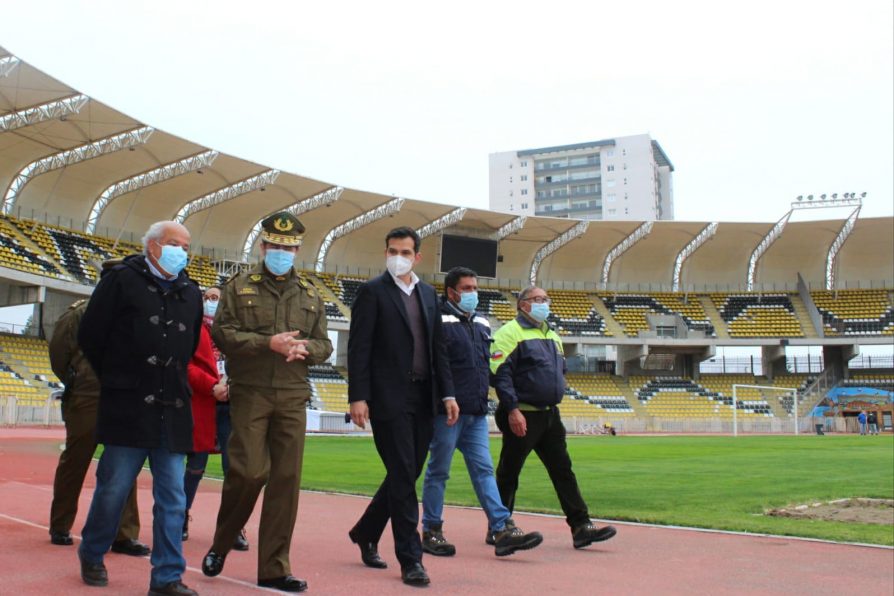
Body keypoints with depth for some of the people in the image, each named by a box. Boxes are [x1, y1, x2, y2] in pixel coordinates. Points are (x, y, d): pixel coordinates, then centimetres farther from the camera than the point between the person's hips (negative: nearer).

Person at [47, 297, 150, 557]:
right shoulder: (81, 313, -3)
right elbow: (58, 351, -1)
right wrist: (76, 383, 6)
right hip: (85, 401, -3)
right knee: (74, 464, 10)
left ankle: (124, 535, 6)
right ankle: (59, 527, 28)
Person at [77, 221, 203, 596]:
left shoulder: (190, 293, 14)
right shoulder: (121, 280, 0)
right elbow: (90, 336, 1)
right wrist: (116, 378, 7)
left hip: (173, 411, 4)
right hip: (128, 407, -4)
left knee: (173, 496, 3)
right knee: (113, 488, 4)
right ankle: (91, 557, 29)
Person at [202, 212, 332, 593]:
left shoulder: (310, 296, 15)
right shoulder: (239, 287, 6)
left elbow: (324, 345, 14)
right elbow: (222, 333, -4)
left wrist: (304, 349, -9)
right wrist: (269, 343, -15)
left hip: (293, 397, 3)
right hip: (250, 393, -3)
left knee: (286, 479, 1)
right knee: (250, 471, -9)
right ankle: (220, 544, 19)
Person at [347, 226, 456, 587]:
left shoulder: (428, 294, 14)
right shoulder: (372, 292, -3)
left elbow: (438, 349, 14)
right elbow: (359, 349, -8)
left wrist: (447, 393, 7)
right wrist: (357, 397, -15)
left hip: (422, 400, 6)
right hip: (389, 399, -6)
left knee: (406, 475, 14)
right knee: (403, 477, -5)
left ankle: (365, 533, 34)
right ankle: (410, 559, 5)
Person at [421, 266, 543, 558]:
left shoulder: (482, 323, 16)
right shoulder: (439, 322, -8)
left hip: (476, 413, 7)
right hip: (447, 412, -7)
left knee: (484, 470, 5)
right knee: (438, 471, 3)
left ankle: (502, 531, 3)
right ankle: (431, 532, 14)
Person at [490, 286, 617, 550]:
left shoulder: (552, 335, 17)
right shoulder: (510, 333, -9)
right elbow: (500, 374, -17)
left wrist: (552, 403, 18)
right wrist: (512, 409, -22)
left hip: (550, 415, 8)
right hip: (522, 417, -8)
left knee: (563, 471, 6)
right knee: (508, 473, 2)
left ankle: (581, 527, 8)